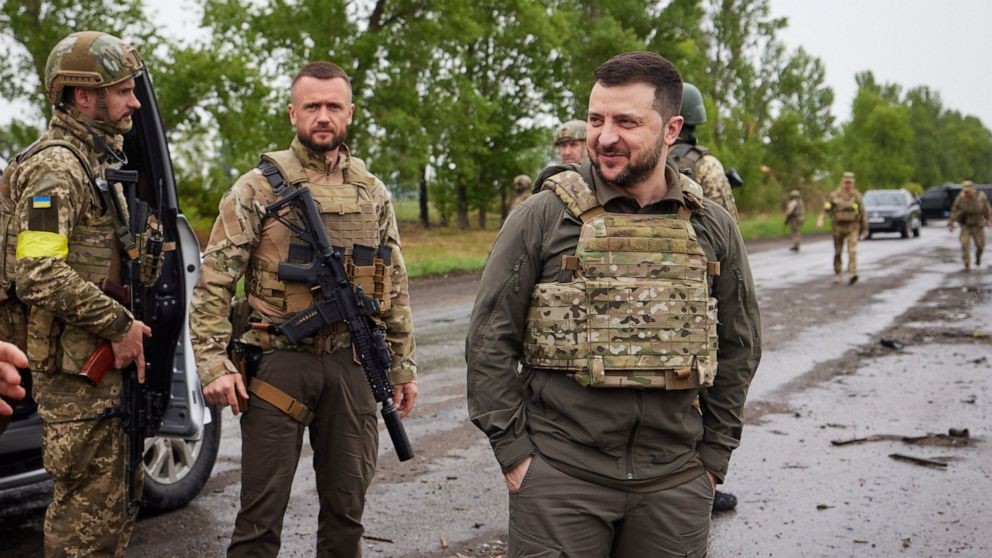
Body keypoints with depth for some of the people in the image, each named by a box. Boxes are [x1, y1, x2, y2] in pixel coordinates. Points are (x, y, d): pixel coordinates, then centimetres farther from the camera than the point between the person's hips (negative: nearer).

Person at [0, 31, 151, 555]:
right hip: (75, 370, -10)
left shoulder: (96, 158, 15)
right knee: (86, 511, -1)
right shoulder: (55, 167, -16)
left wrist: (127, 327, 15)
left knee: (107, 504, 18)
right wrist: (119, 324, -19)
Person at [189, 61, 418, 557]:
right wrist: (214, 365, -13)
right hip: (278, 362, -4)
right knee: (261, 513, 2)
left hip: (352, 364, 4)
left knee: (347, 508, 13)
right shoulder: (258, 188, -3)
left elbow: (394, 288, 14)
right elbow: (212, 283, -5)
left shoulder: (374, 194, 9)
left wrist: (403, 366, 12)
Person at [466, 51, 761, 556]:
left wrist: (712, 456, 8)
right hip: (559, 477, -2)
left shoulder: (713, 227, 5)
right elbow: (489, 340, -3)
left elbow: (738, 348, 12)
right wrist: (513, 449, -6)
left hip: (675, 485, 3)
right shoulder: (542, 216, -4)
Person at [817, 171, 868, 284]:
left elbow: (862, 213, 6)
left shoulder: (856, 196, 1)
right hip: (838, 227, 1)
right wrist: (820, 219, -23)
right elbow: (825, 209, -5)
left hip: (852, 227, -1)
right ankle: (837, 275, 23)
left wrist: (865, 228, 7)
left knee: (852, 250, -16)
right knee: (837, 252, 8)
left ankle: (852, 274, -26)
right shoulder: (834, 195, 0)